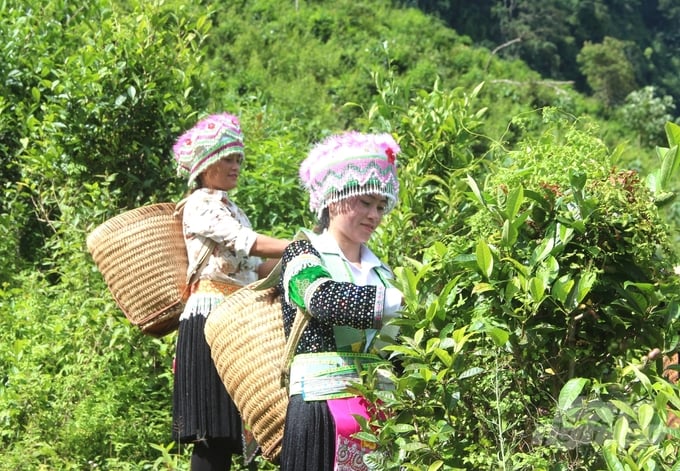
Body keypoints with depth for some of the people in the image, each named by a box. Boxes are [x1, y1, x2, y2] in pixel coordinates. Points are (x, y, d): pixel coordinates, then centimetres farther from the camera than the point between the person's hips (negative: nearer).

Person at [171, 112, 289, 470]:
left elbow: (253, 269, 18)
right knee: (211, 430, -11)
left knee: (227, 428, 5)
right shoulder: (200, 204, -3)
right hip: (210, 318, -8)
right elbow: (247, 243, -16)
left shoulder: (232, 209, 23)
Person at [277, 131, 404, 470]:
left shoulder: (380, 272, 17)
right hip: (324, 413, -5)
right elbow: (328, 300, -22)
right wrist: (407, 300, -27)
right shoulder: (302, 256, 0)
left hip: (381, 413, 5)